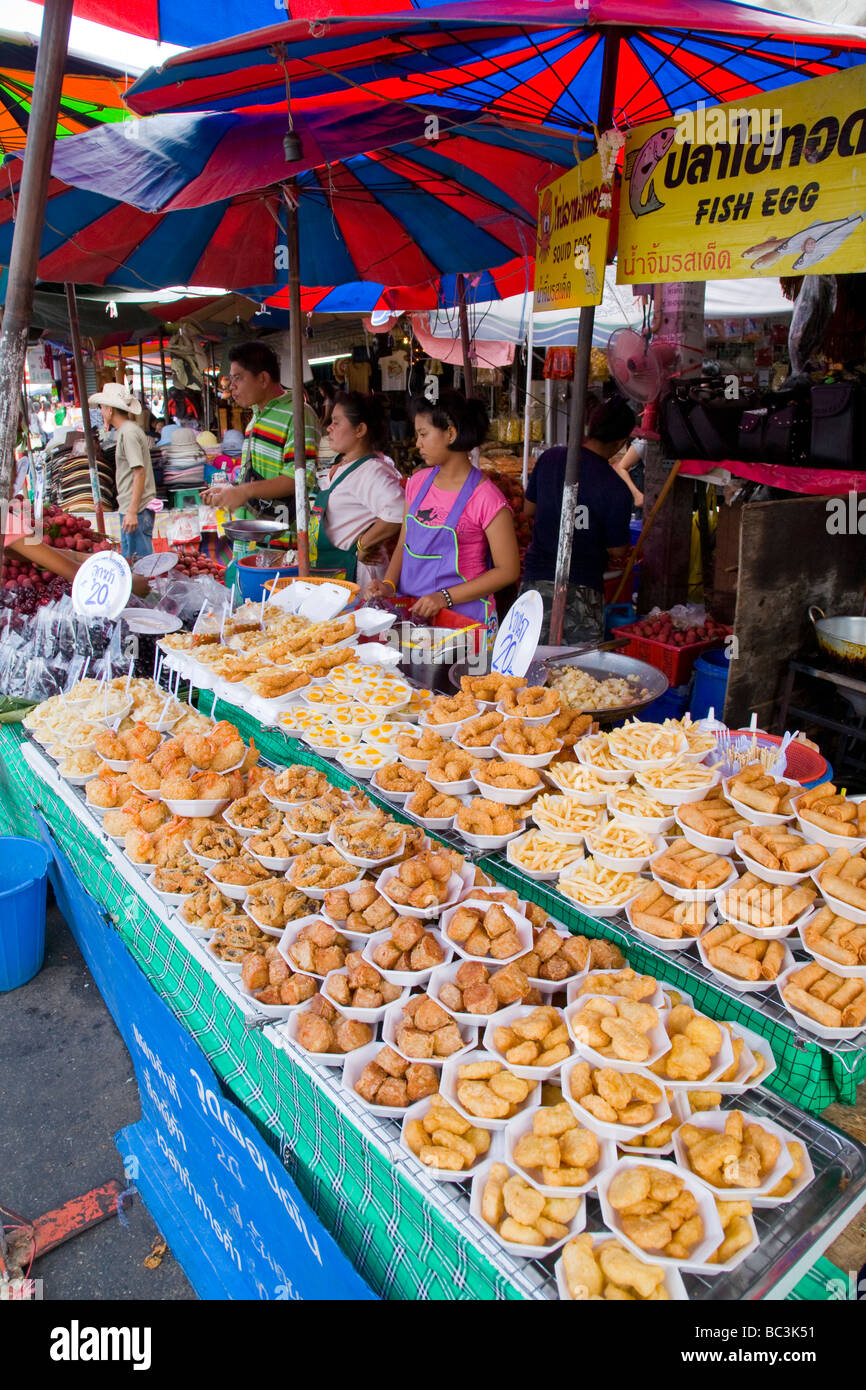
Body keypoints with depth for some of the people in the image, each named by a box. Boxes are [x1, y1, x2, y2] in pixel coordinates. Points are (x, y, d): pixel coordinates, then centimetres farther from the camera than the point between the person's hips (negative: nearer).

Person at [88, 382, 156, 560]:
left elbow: (140, 473, -20)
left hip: (137, 510, -10)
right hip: (131, 508, 10)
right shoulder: (126, 430, 17)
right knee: (128, 561, 14)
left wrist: (133, 512, -23)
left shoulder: (129, 433, -13)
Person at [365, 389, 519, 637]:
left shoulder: (485, 499, -13)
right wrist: (389, 584, -4)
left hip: (464, 615, -5)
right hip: (411, 611, 5)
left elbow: (508, 570, -13)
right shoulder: (418, 483, 8)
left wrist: (445, 597, -19)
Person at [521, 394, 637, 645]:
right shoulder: (615, 488, -13)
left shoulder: (549, 459, -1)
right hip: (582, 588, -4)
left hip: (535, 580, 4)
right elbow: (617, 552, -5)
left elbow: (528, 510, 13)